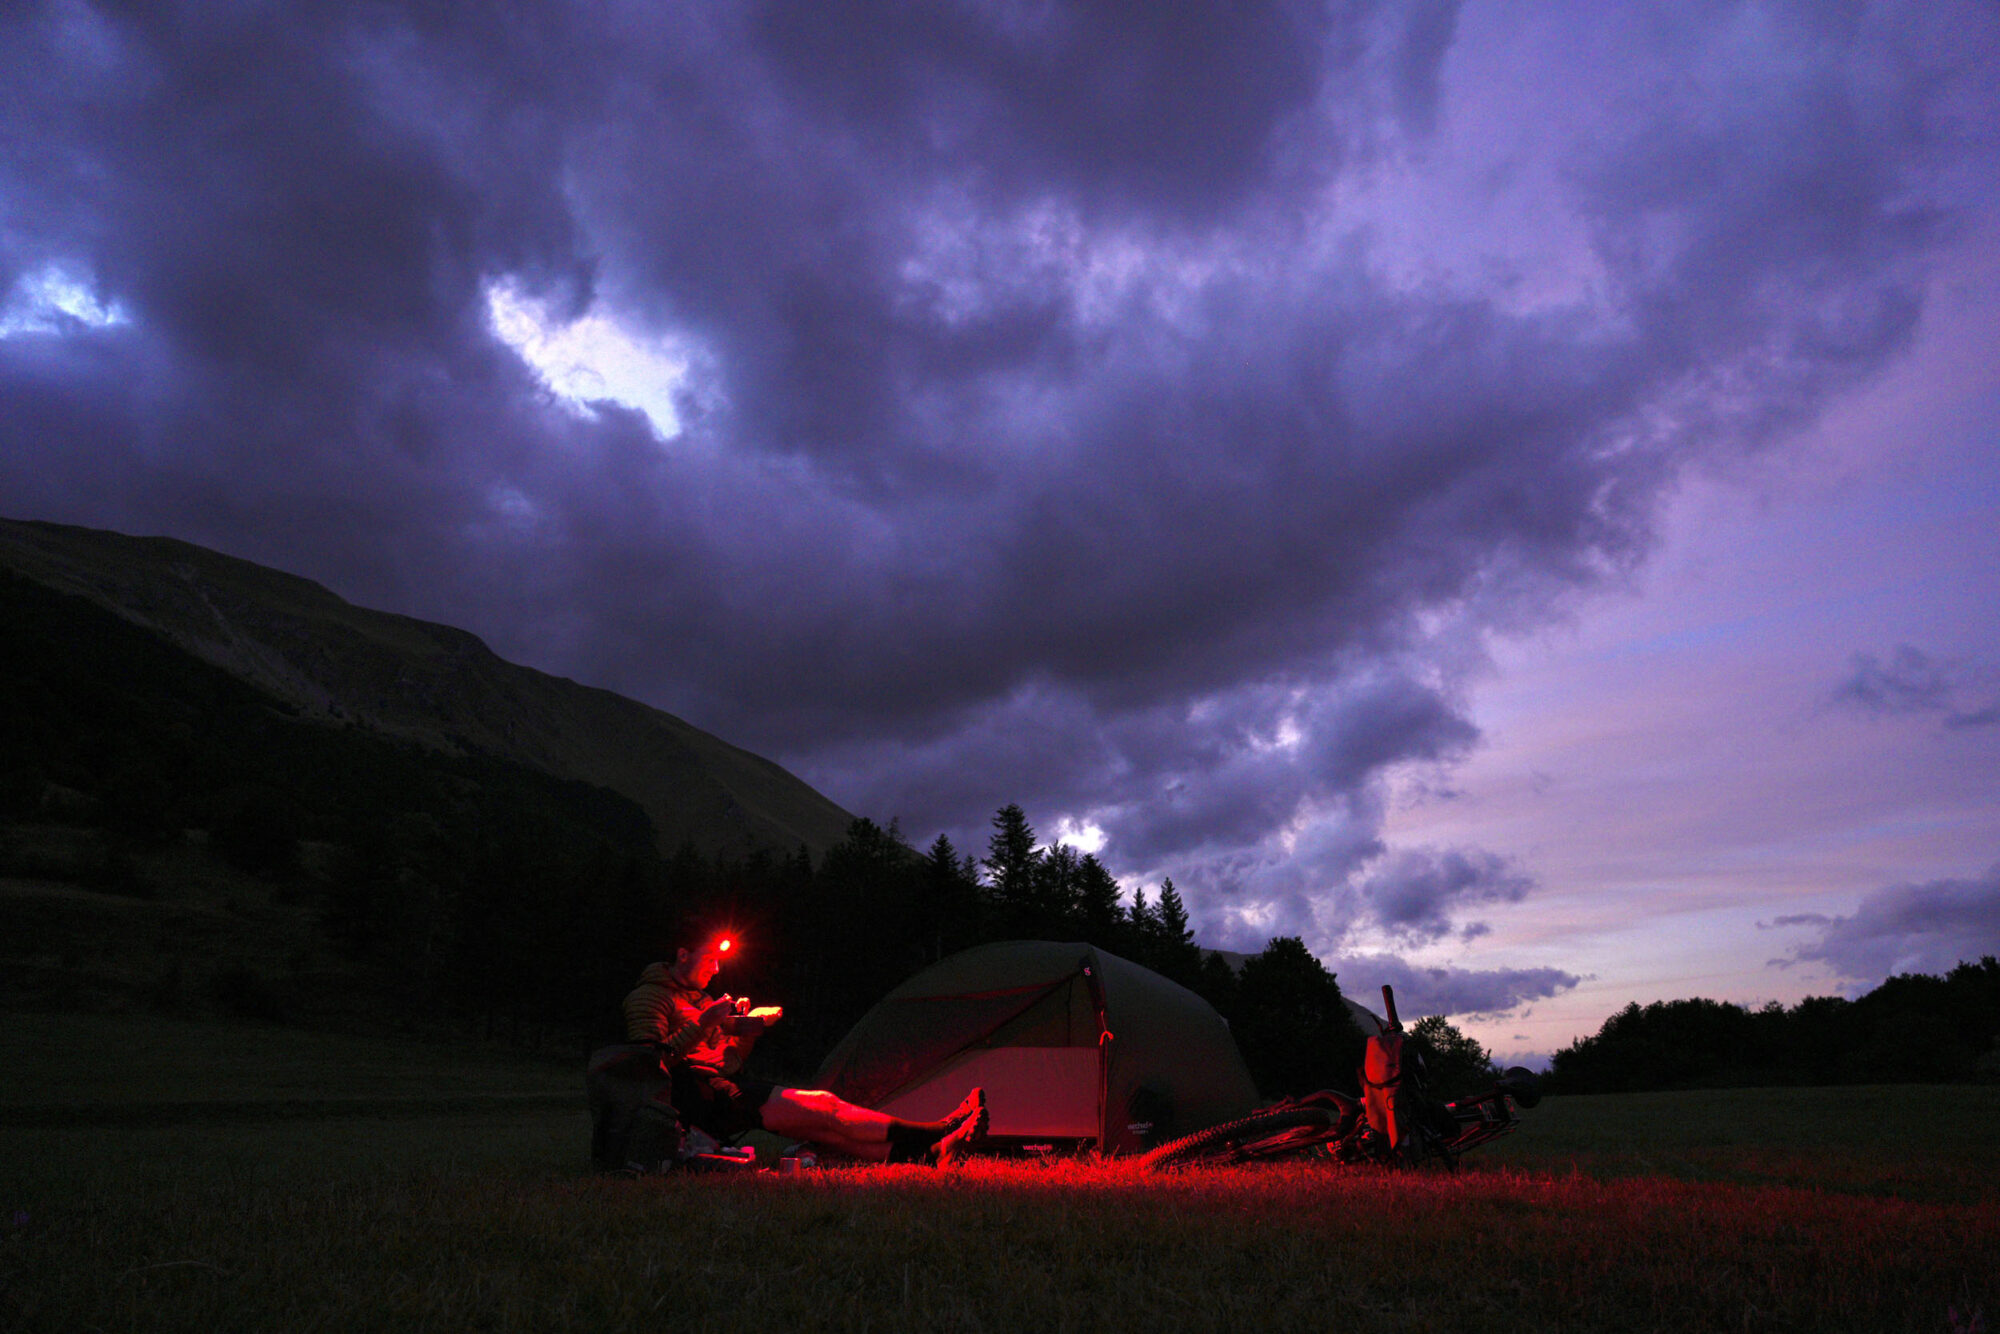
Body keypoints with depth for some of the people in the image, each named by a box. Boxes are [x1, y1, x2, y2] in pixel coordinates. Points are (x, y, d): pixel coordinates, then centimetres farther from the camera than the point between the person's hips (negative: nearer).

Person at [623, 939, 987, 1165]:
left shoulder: (699, 997, 26)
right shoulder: (648, 997, -1)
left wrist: (748, 1027, 5)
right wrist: (704, 1024, -20)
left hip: (730, 1085, 9)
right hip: (701, 1095, -9)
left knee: (820, 1109, -14)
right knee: (816, 1111, -24)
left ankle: (926, 1154, -31)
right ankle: (926, 1139, -35)